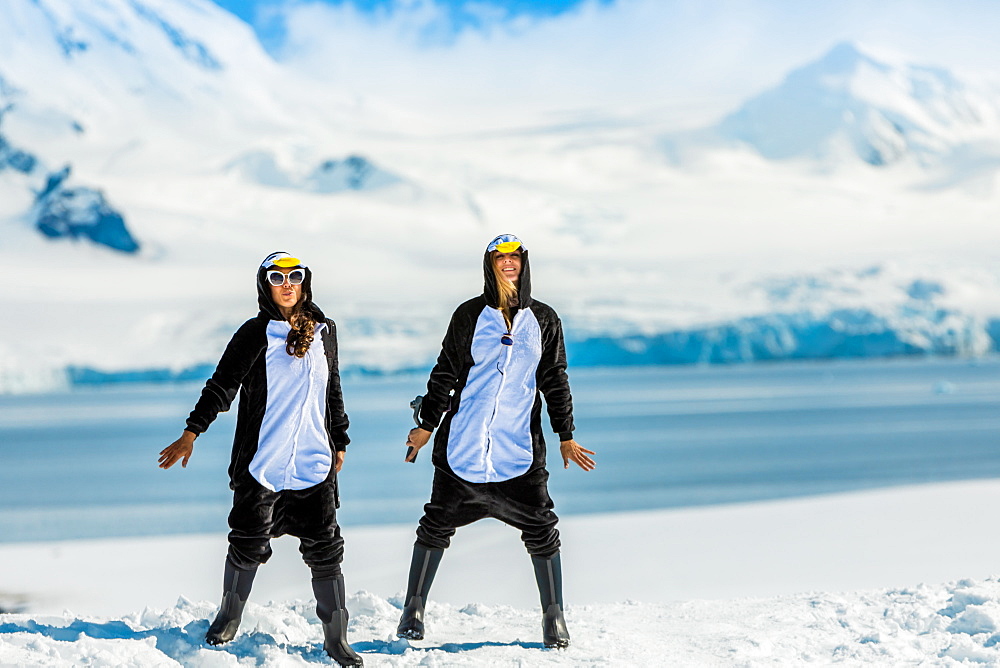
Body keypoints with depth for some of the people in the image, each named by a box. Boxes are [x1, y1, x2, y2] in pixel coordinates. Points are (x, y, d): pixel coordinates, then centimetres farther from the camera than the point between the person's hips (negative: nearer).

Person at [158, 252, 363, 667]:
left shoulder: (324, 332, 10)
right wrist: (192, 433, -13)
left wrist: (340, 442, 23)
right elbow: (223, 384, -6)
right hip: (262, 464, -3)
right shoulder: (256, 334, -3)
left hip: (315, 464, 3)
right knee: (248, 545, 4)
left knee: (325, 551, 0)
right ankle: (229, 617, 28)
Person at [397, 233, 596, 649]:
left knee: (541, 530, -3)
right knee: (437, 524, 3)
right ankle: (414, 607, 15)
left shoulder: (544, 320, 7)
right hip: (462, 444, -1)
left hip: (520, 448, 1)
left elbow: (555, 382, 11)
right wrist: (426, 425, 7)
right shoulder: (469, 315, 3)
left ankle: (553, 615, 10)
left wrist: (566, 436, 8)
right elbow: (445, 374, 8)